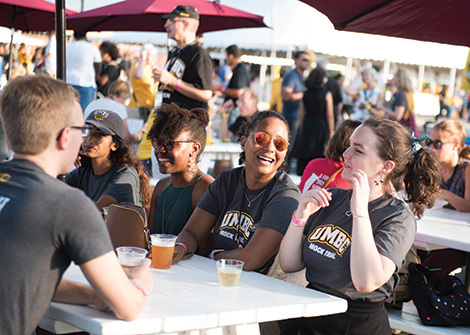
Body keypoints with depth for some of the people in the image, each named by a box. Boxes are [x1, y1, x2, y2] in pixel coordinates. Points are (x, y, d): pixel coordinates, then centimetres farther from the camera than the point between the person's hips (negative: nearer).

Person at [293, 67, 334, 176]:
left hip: (307, 127, 4)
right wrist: (331, 132, 1)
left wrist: (301, 130, 14)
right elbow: (330, 116, -6)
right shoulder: (326, 94, -6)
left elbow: (301, 115, 6)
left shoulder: (305, 94, 4)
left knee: (303, 157, 8)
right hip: (321, 126, -4)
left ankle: (301, 174, 11)